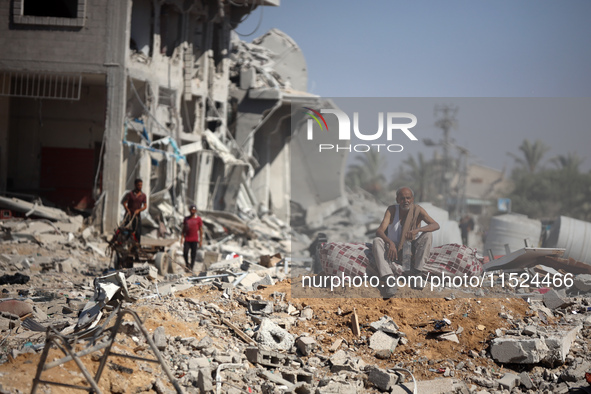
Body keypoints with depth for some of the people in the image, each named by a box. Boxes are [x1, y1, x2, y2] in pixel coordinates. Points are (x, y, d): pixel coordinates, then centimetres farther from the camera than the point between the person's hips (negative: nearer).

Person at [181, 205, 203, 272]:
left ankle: (191, 268, 7)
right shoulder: (186, 219, 9)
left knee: (193, 255, -1)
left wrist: (201, 241, -2)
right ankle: (187, 263, 17)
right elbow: (183, 229, 13)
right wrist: (182, 238, 4)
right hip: (187, 239, 2)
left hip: (195, 240, -2)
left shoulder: (198, 219, 2)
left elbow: (201, 230, 2)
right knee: (185, 253, -8)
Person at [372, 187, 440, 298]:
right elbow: (379, 231, -21)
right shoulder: (392, 210, -10)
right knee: (377, 241, -29)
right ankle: (387, 279, -48)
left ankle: (416, 271, -28)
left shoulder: (417, 210, -8)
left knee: (428, 236, -23)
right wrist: (390, 243, -42)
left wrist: (417, 229, -38)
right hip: (393, 249, 0)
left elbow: (436, 225, -21)